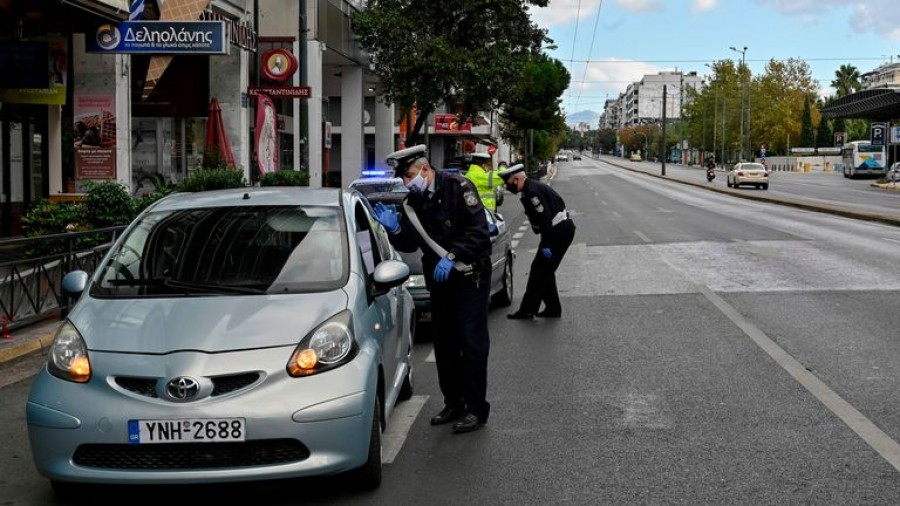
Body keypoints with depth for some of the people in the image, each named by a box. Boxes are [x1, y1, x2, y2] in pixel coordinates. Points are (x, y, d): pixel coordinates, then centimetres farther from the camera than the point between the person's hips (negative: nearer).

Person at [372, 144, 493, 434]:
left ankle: (476, 409, 1)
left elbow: (478, 230, -20)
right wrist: (394, 229, -13)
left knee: (472, 343, -6)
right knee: (444, 344, 11)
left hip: (470, 277, -7)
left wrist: (452, 257, -27)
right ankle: (453, 404, 22)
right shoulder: (413, 201, 5)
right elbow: (409, 245, 6)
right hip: (439, 280, 7)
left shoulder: (457, 187, -14)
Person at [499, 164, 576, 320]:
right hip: (565, 229, 10)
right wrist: (546, 242, 20)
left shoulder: (532, 191, -18)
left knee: (539, 270, -4)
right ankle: (553, 308, 21)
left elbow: (545, 218, -23)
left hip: (559, 231, -10)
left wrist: (546, 245, -21)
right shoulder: (533, 187, 15)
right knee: (546, 270, 17)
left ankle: (528, 310, 0)